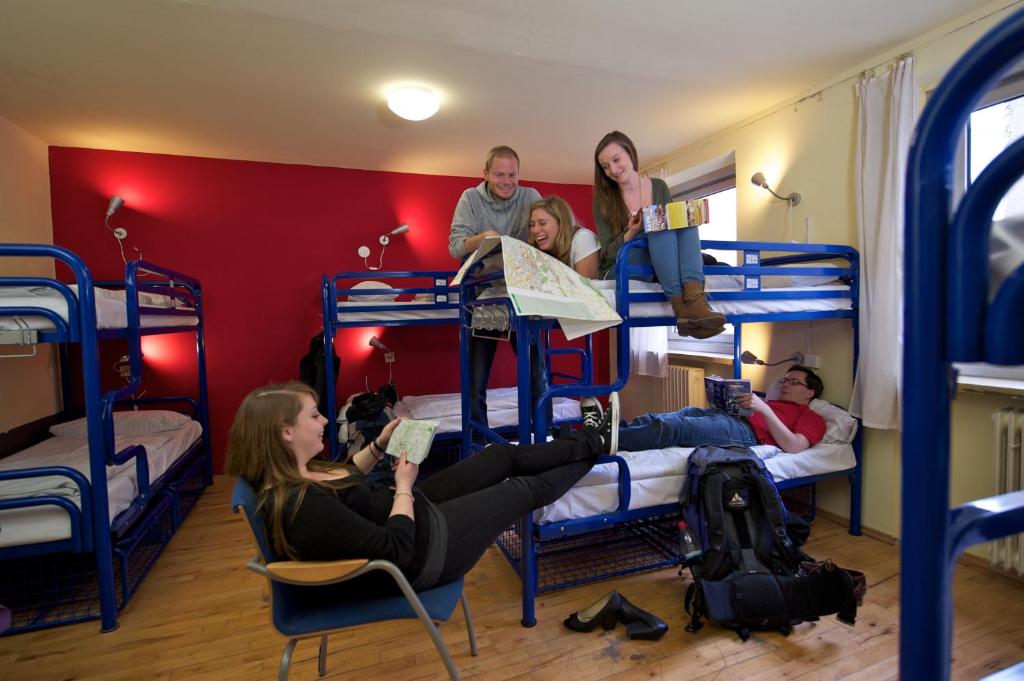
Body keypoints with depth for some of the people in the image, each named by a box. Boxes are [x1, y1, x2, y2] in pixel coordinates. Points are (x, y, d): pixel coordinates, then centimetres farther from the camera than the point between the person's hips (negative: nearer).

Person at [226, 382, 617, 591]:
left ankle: (589, 439, 33)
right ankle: (594, 445, 33)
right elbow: (395, 549, -32)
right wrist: (404, 486, -19)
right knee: (525, 489, 6)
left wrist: (379, 446, 5)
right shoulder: (301, 505, -35)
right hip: (422, 546, -9)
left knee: (504, 454, 12)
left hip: (414, 511, 9)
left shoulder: (285, 477, -5)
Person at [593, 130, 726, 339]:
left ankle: (693, 299, -44)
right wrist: (631, 234, -22)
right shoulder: (604, 200, 3)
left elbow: (676, 224, 12)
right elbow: (607, 252, -3)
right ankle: (682, 307, -45)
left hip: (663, 265, 3)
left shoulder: (659, 187, 10)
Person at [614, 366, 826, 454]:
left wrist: (764, 409, -8)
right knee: (650, 420, -20)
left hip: (745, 429, -7)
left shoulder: (812, 418, 22)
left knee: (669, 427, -32)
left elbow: (794, 446, -1)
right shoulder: (771, 402, 41)